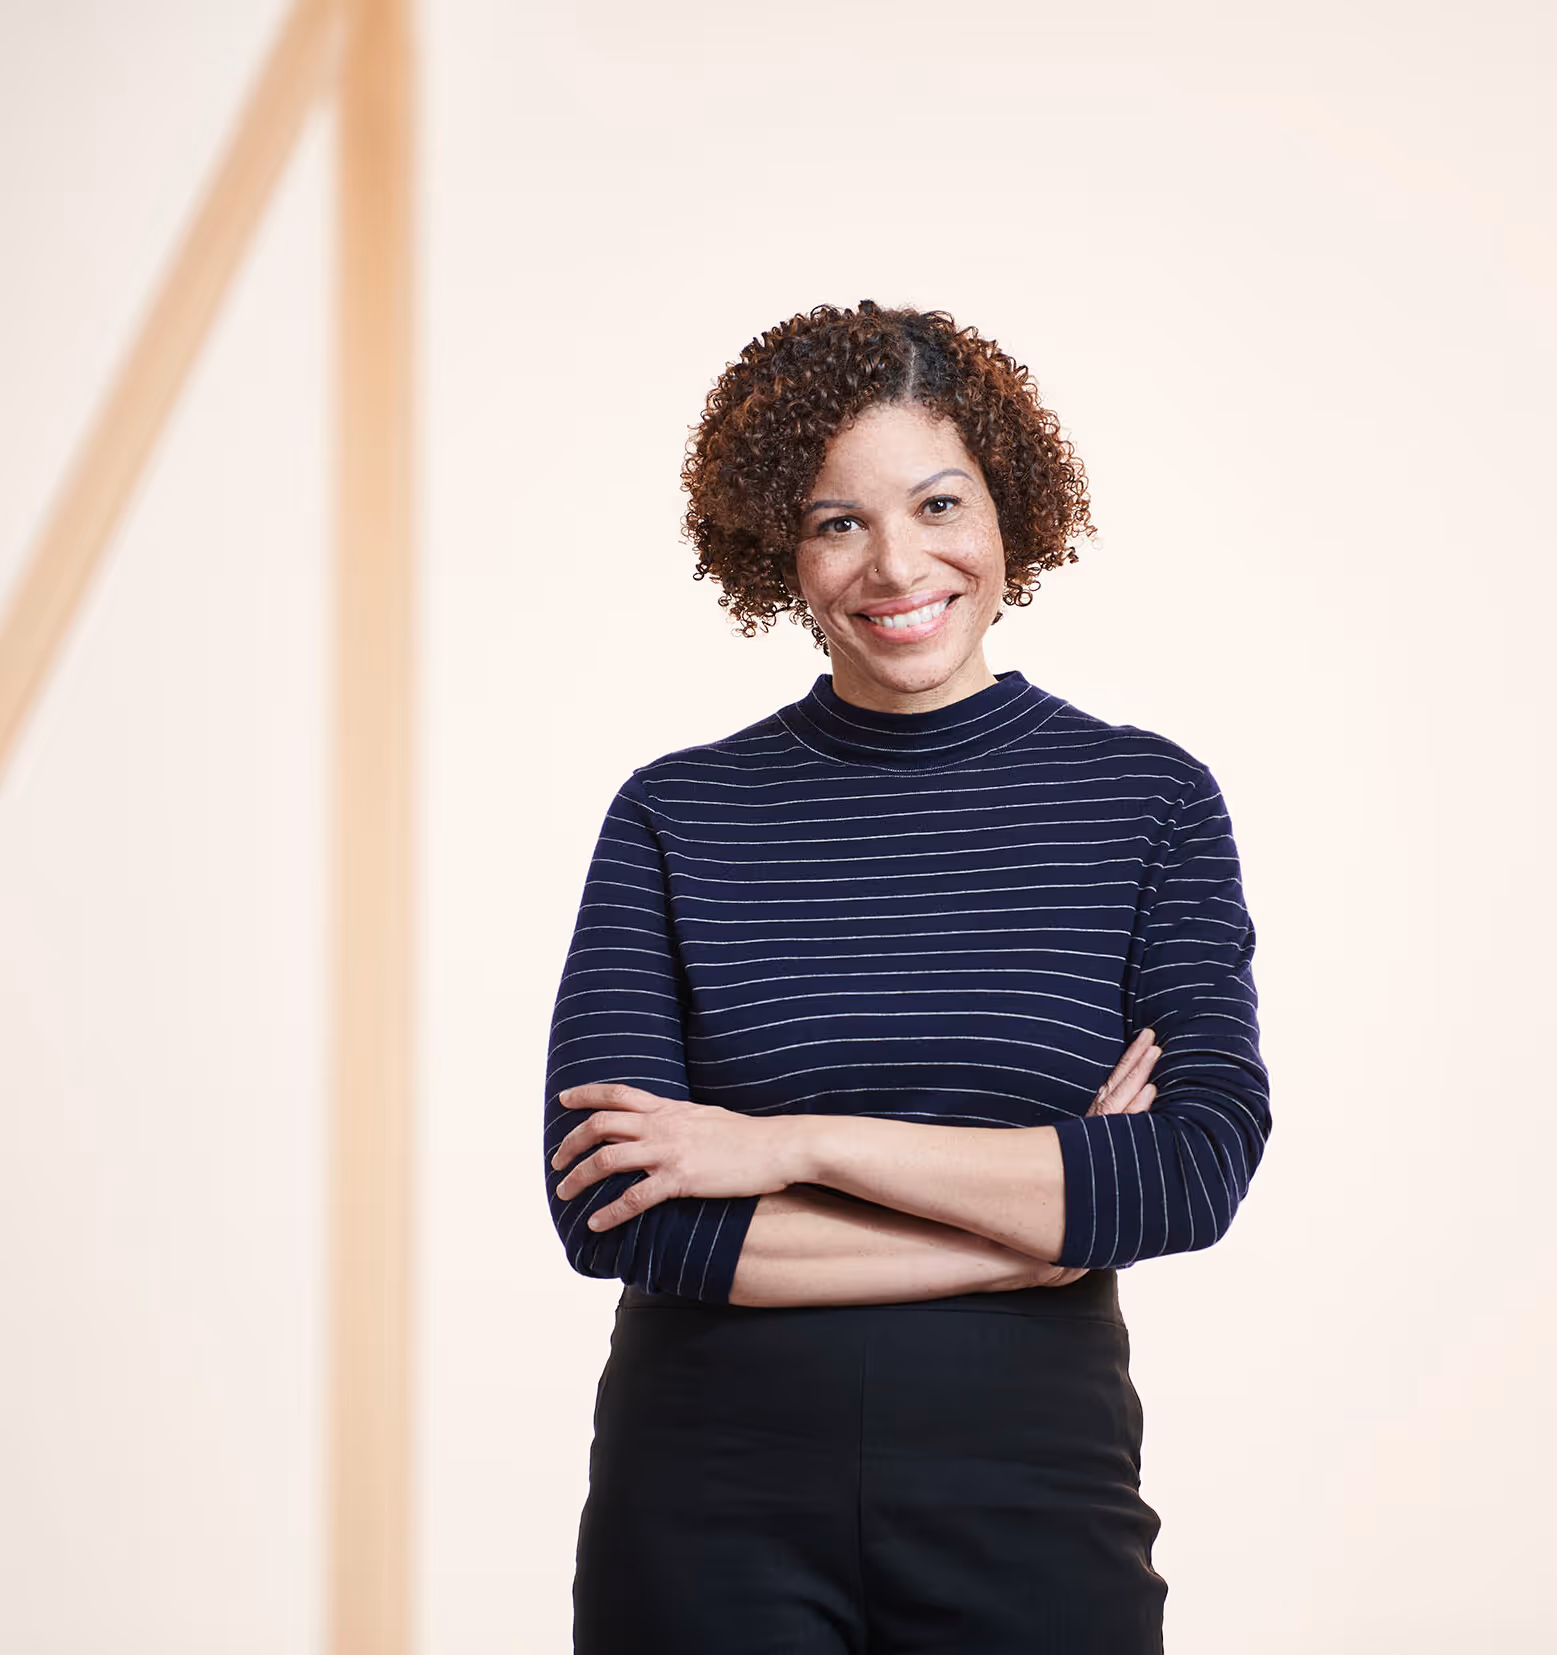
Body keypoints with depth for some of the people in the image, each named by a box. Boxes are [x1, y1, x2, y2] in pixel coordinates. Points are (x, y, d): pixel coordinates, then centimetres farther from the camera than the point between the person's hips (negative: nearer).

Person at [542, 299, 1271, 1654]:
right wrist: (1057, 1211, -12)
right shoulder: (675, 818, 0)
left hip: (1029, 1490, 0)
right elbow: (606, 1213, -10)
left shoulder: (1151, 800, 1)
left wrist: (799, 1145, -16)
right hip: (710, 1503, 0)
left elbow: (1204, 1170, -11)